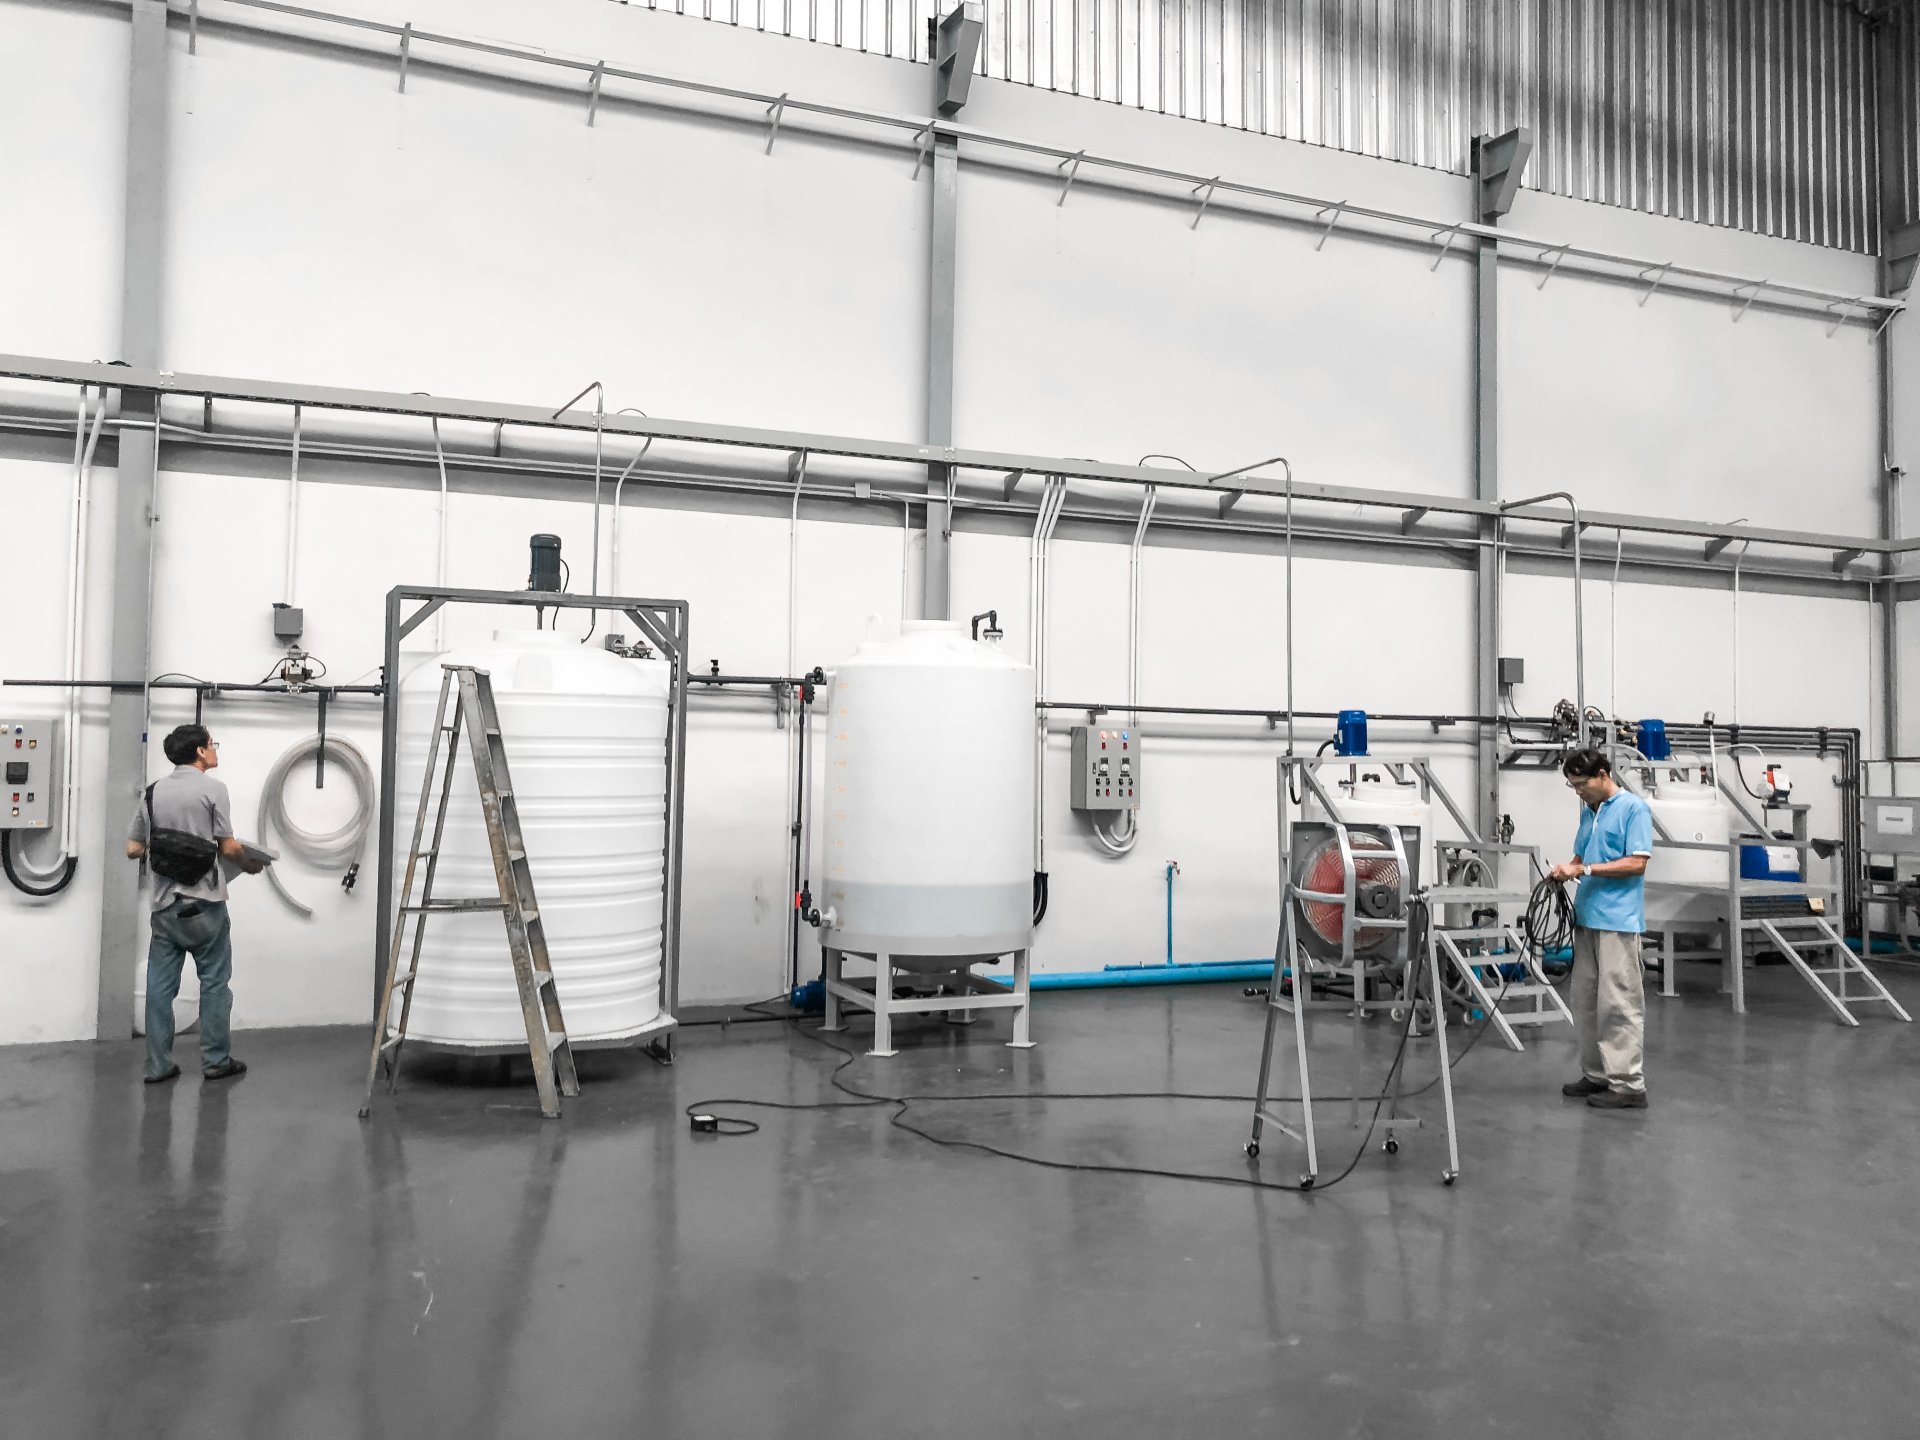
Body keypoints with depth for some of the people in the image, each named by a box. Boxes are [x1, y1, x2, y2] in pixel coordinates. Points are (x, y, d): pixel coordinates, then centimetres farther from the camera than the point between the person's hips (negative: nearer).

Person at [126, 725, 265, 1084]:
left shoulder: (152, 792, 8)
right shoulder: (212, 789, -7)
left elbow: (133, 850, 10)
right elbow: (228, 848, -9)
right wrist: (250, 865, 10)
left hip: (164, 904, 5)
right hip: (204, 904, -5)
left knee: (160, 986, 7)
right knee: (214, 983, 5)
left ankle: (158, 1065, 12)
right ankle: (215, 1061, 11)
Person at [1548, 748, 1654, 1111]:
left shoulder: (1634, 808, -9)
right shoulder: (1588, 811, 15)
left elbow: (1637, 863, -15)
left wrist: (1585, 870, -18)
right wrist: (1567, 869, 0)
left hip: (1618, 921, -8)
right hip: (1587, 917, 9)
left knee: (1619, 1005, -6)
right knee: (1586, 1001, 12)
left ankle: (1628, 1084, -2)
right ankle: (1597, 1074, 21)